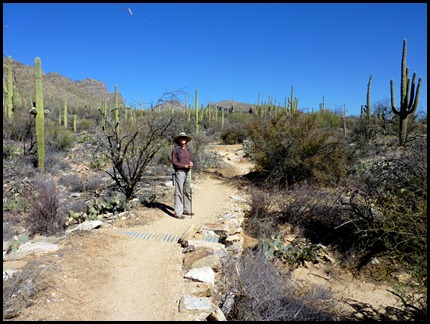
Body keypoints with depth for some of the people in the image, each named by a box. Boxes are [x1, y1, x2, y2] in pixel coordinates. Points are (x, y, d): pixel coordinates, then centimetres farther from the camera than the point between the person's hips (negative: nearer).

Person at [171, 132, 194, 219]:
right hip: (179, 172, -7)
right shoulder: (176, 149, -9)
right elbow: (174, 162, -12)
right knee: (178, 192, -4)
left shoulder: (188, 149, 9)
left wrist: (190, 163, -8)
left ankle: (186, 210, 25)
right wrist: (185, 166, -17)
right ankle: (178, 213, 1)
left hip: (188, 172, 7)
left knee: (187, 192, 13)